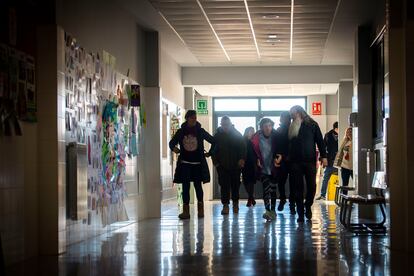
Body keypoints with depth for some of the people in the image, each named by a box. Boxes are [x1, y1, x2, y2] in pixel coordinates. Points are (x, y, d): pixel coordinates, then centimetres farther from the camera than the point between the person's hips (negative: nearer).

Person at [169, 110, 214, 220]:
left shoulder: (200, 131, 3)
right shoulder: (181, 132, 6)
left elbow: (213, 141, 10)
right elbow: (172, 142, 14)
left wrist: (209, 153, 8)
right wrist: (174, 148, -6)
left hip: (198, 163, -1)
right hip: (185, 163, 1)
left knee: (198, 186, 0)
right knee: (185, 187, 0)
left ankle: (200, 209, 8)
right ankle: (186, 211, 1)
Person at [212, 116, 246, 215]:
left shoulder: (237, 134, 4)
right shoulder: (217, 135, 5)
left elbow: (243, 147, 3)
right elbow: (214, 149, 9)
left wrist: (242, 159, -9)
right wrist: (215, 161, 0)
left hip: (235, 165, 0)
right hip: (222, 165, 0)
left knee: (235, 184, 4)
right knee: (224, 185, -5)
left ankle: (235, 203, 18)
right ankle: (225, 205, -3)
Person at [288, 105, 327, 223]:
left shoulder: (312, 125, 4)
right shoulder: (291, 127, 10)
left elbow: (320, 141, 3)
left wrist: (323, 156, -5)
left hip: (310, 160, -1)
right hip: (295, 162, 1)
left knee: (312, 186, -1)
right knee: (298, 188, 1)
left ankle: (308, 206, 23)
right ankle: (300, 213, 6)